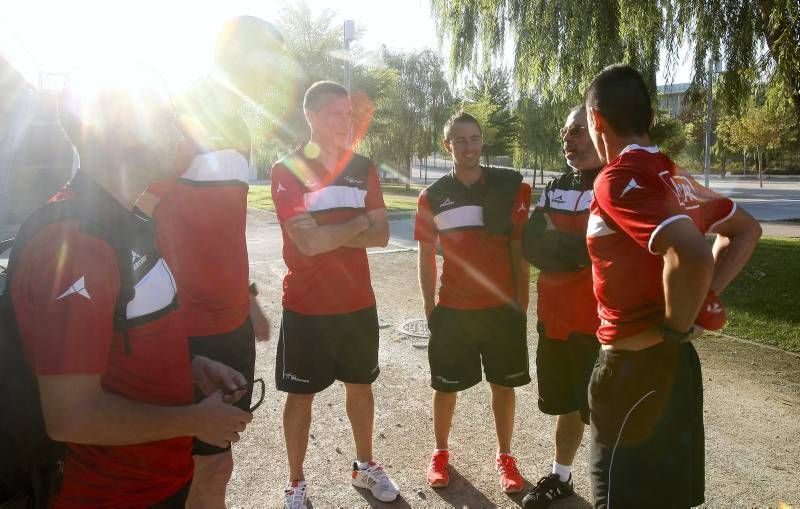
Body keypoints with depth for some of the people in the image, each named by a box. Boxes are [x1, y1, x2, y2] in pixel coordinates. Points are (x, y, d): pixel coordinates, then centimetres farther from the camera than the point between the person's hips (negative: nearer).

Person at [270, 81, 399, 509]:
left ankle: (364, 466, 37)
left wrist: (330, 235, -17)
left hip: (358, 301, 5)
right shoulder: (287, 170, -11)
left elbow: (381, 235, -4)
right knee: (301, 394, 9)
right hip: (307, 306, -4)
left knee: (360, 384, 17)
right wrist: (358, 223, -10)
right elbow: (308, 241, -22)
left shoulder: (363, 168, 4)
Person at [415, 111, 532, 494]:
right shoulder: (433, 196, -1)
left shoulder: (510, 187, -3)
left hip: (502, 307, 0)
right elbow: (427, 256, 4)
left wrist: (521, 302, -1)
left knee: (503, 383, 12)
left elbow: (519, 247, 1)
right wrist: (429, 307, 2)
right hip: (452, 308, 0)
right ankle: (440, 453, 31)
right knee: (446, 386, 11)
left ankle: (504, 456, 30)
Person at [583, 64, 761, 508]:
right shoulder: (673, 176, 8)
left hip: (635, 366, -9)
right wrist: (707, 296, 10)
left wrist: (676, 327, -17)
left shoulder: (618, 179, -19)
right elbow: (747, 229, 21)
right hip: (672, 362, 9)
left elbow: (693, 255, -34)